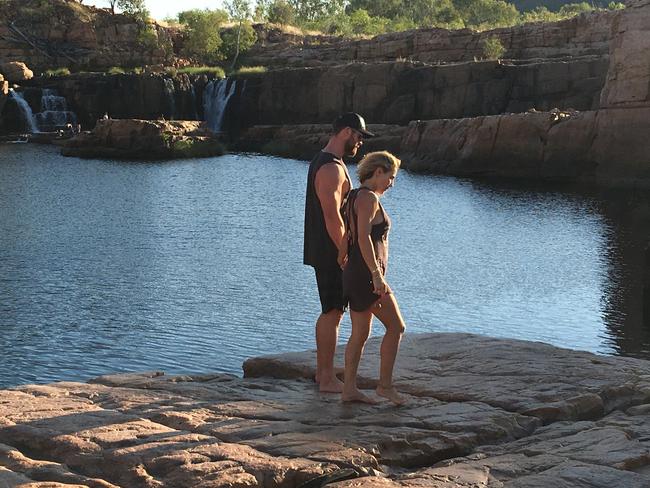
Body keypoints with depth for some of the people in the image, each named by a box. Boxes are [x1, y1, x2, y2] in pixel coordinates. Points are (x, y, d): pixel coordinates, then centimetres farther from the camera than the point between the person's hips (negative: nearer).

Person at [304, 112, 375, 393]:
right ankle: (328, 378, 1)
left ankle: (322, 372, 24)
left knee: (331, 312, 16)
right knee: (332, 313, -5)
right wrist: (345, 252, -16)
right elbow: (332, 218, -23)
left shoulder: (324, 162, 16)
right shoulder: (331, 169, -18)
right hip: (330, 253, -11)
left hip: (326, 252, 11)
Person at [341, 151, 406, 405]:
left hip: (354, 273, 10)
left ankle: (349, 389, 13)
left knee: (360, 334, 11)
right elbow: (364, 238, -23)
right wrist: (377, 276, -24)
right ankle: (385, 384, 2)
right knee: (396, 326, -2)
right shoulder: (369, 197, -13)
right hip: (366, 273, -10)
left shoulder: (356, 196, 17)